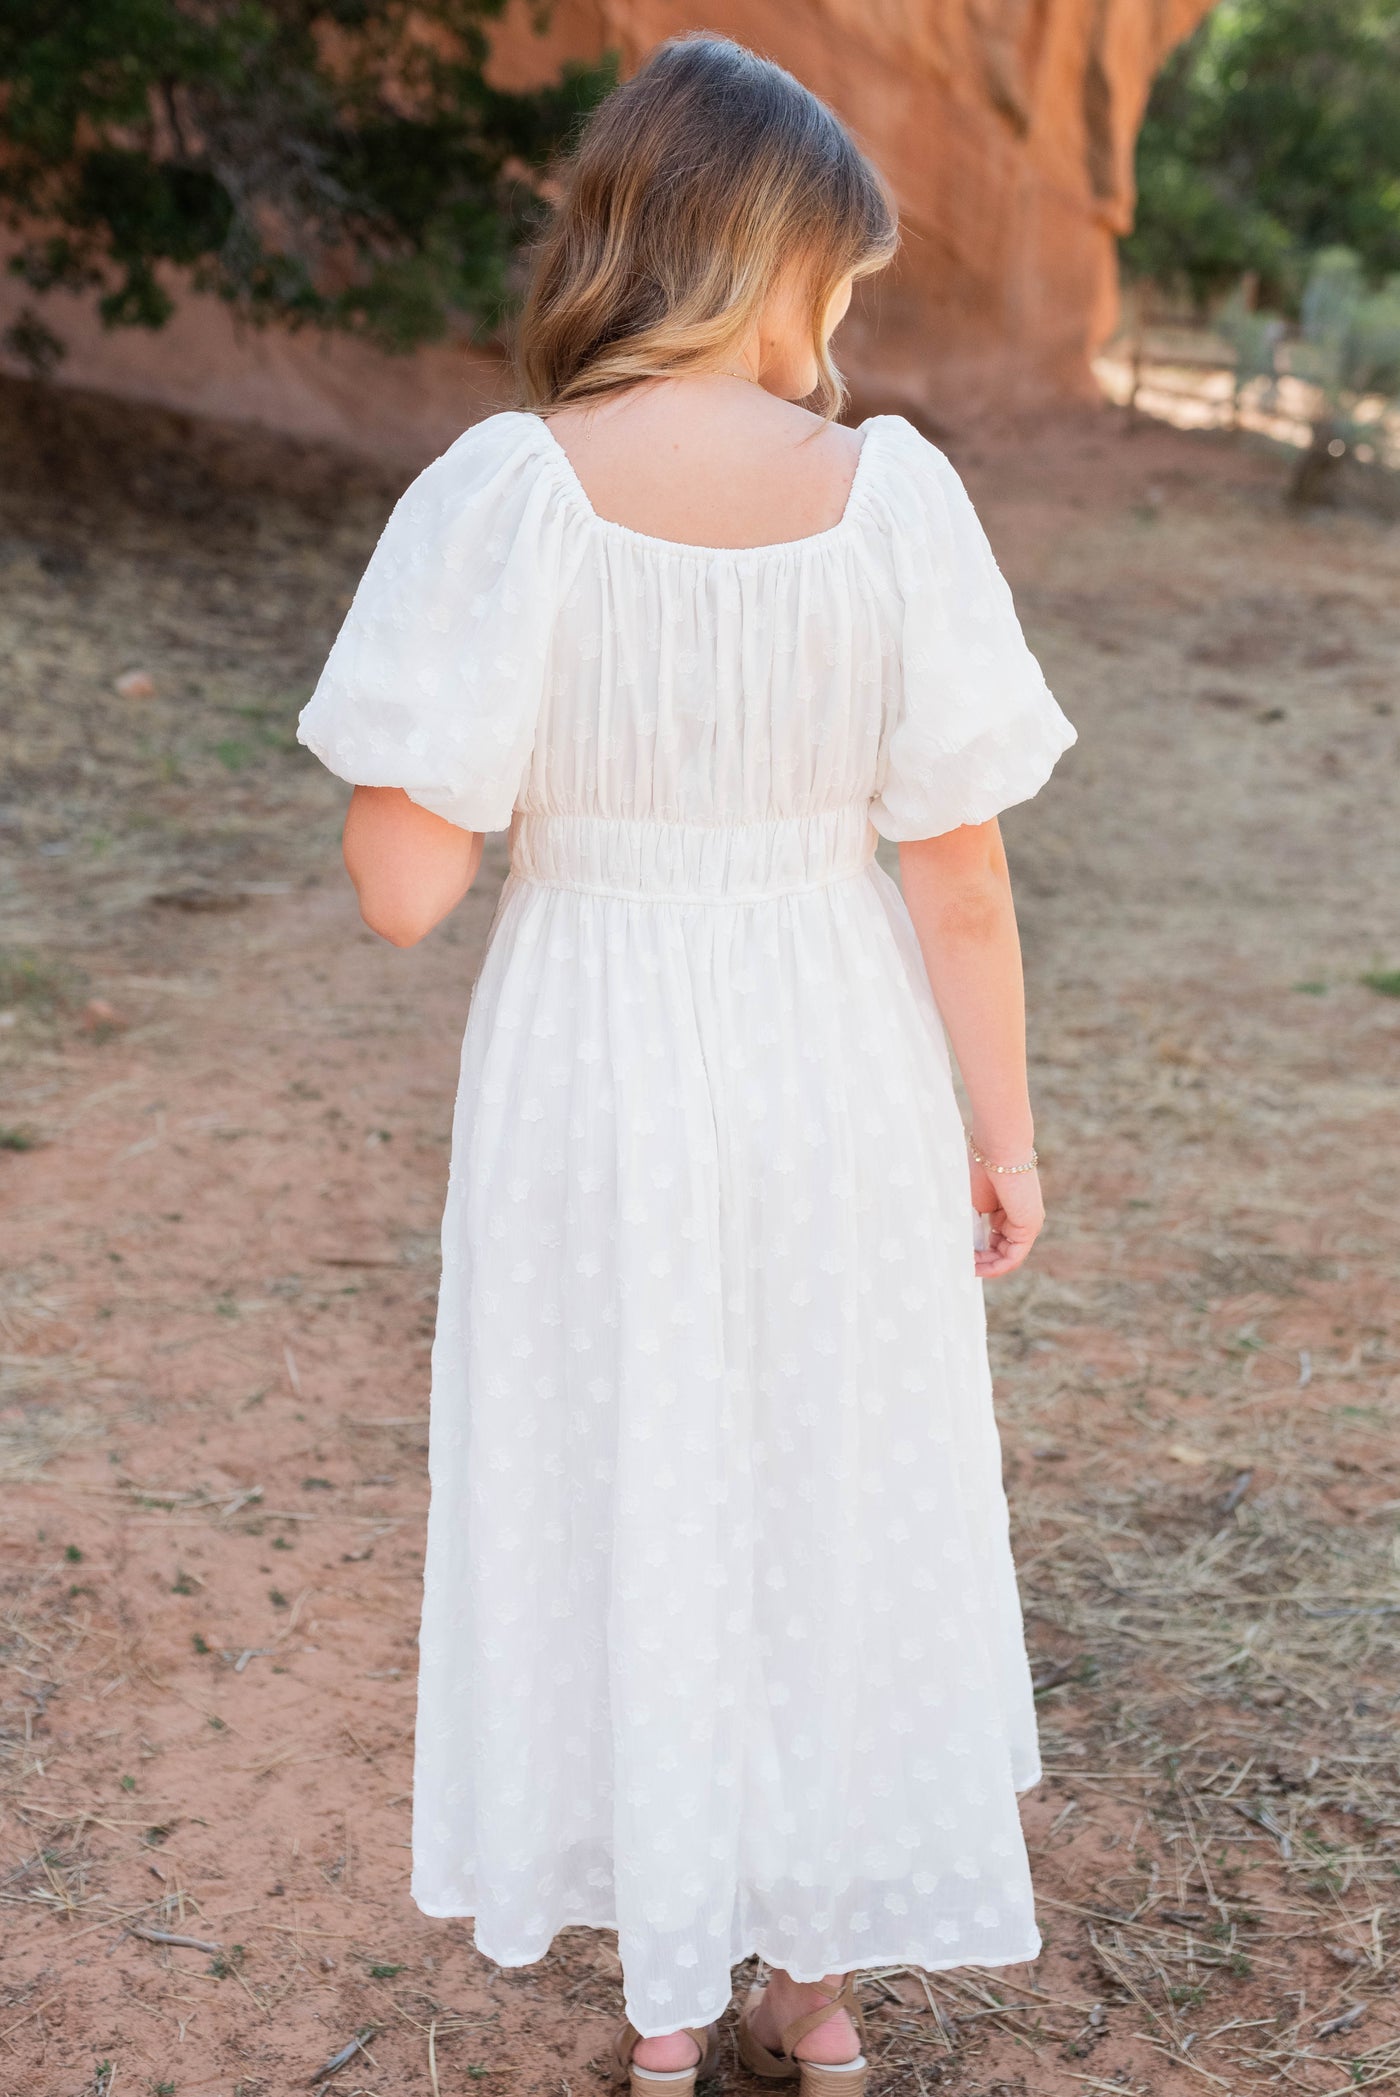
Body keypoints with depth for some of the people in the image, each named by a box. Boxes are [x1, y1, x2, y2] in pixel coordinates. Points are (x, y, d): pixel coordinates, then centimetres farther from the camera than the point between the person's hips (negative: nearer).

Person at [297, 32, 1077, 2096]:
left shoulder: (505, 493, -16)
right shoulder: (893, 493, -12)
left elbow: (402, 882, -18)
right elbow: (962, 875, -9)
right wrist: (1004, 1132, 5)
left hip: (597, 1079, -1)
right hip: (837, 1076, 1)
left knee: (622, 1514, 18)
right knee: (834, 1504, 20)